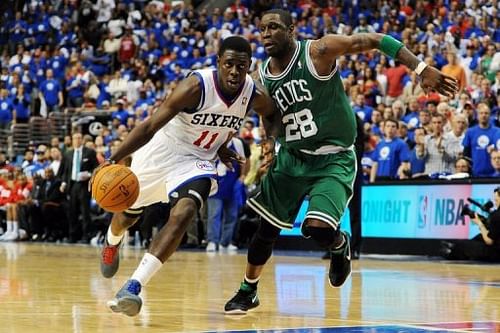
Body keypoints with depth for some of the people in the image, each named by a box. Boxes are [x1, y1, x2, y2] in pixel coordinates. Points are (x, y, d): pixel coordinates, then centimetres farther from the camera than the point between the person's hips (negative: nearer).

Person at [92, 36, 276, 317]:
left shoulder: (256, 95, -18)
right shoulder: (196, 87, -30)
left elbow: (273, 115, 8)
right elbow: (150, 126, -29)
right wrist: (114, 160, -39)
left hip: (197, 161, 2)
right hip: (160, 153, -2)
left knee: (184, 213, -29)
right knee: (128, 215, 20)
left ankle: (134, 287, -29)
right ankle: (112, 243, 60)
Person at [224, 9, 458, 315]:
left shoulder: (318, 52, -18)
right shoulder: (264, 76, -1)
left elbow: (375, 41, -19)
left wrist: (422, 69, -27)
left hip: (333, 160, -5)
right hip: (292, 157, 5)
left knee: (318, 229, -23)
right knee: (267, 228, 9)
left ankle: (340, 246, 13)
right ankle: (248, 292, 32)